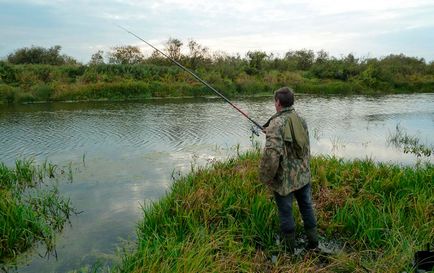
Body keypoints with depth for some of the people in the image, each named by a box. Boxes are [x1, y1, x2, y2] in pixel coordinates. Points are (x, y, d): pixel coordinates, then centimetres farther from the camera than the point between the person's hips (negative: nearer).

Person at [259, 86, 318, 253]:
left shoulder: (277, 123, -20)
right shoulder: (301, 120, 3)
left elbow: (271, 153, -30)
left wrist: (266, 177, -14)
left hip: (285, 179, -6)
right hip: (303, 175, 7)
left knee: (286, 213, 10)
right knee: (307, 208, 20)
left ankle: (289, 248, 25)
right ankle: (313, 242, 35)